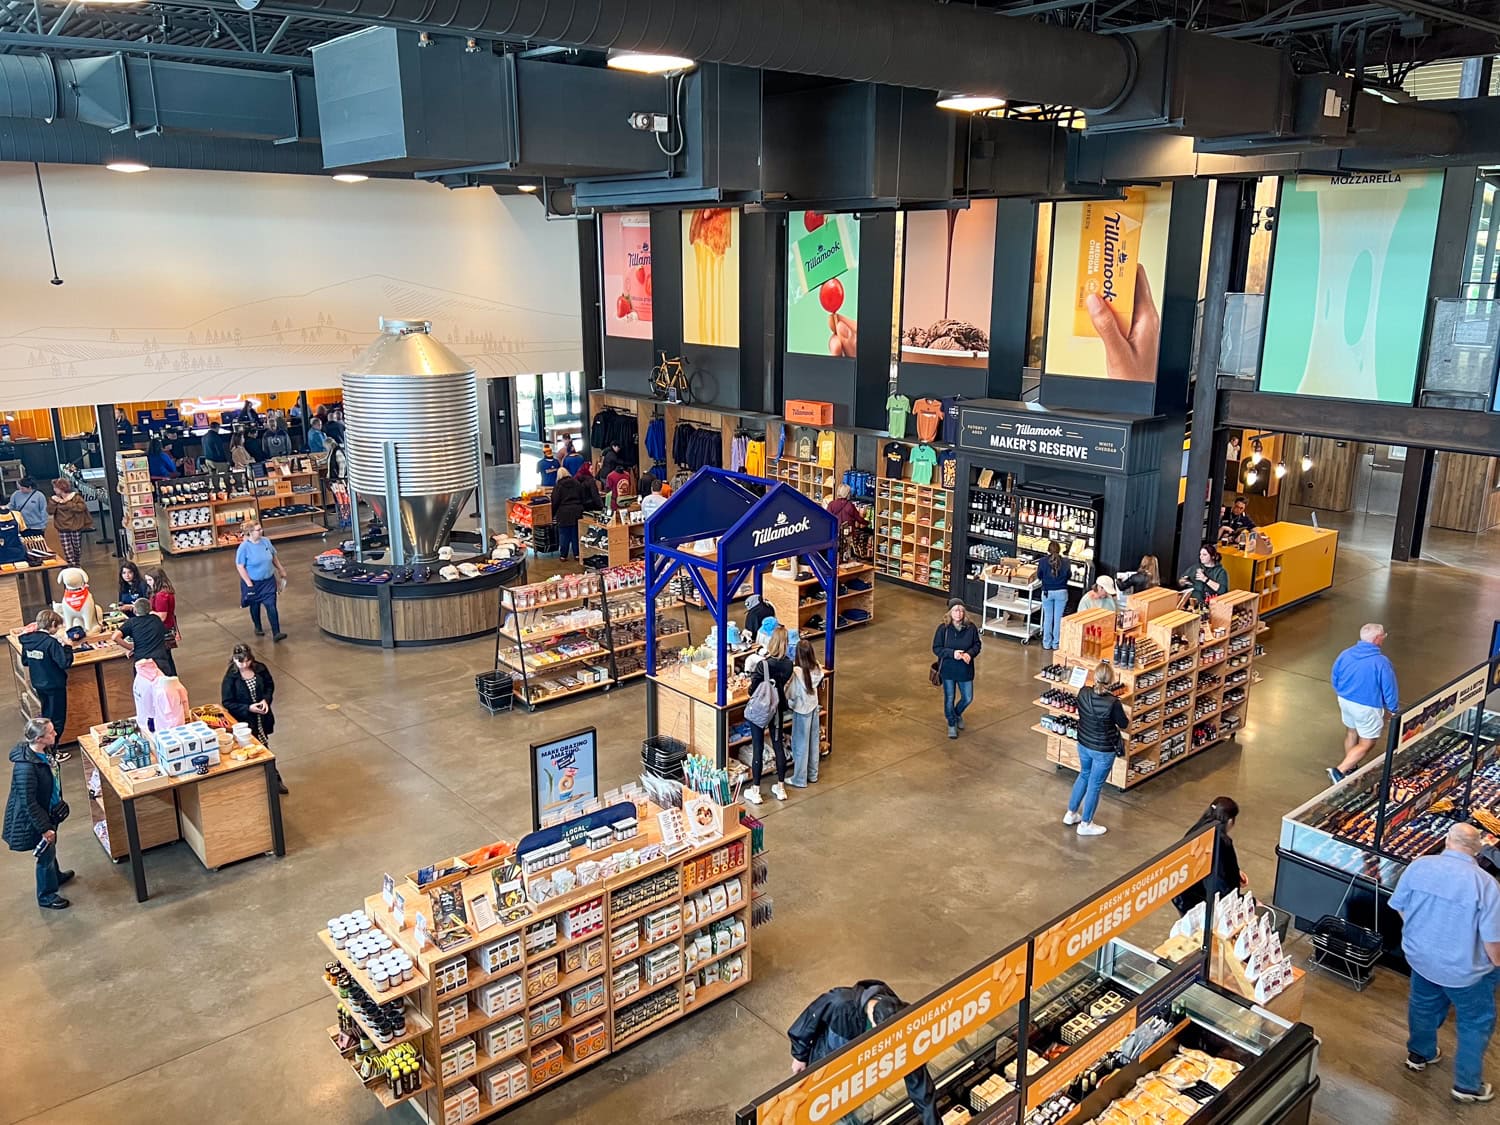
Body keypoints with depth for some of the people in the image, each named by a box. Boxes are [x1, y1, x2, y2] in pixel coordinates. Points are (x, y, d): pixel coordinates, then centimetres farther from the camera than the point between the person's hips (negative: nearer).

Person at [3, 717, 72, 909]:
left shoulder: (43, 751, -10)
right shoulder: (26, 767, -36)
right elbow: (28, 802, -28)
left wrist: (59, 803, 20)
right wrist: (44, 828, -21)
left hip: (48, 810, 8)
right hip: (35, 818, -8)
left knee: (50, 848, 31)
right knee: (45, 854, 13)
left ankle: (56, 876, 56)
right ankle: (46, 896, 34)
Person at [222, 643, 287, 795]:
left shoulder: (260, 669, -8)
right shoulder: (231, 677, -18)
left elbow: (270, 685, 7)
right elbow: (227, 703, -13)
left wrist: (266, 699, -12)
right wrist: (248, 708, -23)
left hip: (262, 718, 4)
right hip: (244, 721, -4)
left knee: (263, 748, 18)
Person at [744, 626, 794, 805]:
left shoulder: (762, 664, -24)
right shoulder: (788, 664, -9)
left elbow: (753, 690, -18)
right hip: (778, 709, 5)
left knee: (758, 748, 5)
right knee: (778, 745, 15)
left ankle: (755, 791, 13)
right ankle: (781, 788, 25)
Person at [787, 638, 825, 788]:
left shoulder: (797, 672, -27)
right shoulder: (817, 668, -10)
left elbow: (792, 694, -20)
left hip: (802, 710, -6)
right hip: (814, 706, 6)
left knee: (801, 744, 6)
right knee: (814, 741, 19)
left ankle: (800, 780, 17)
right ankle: (813, 775, 33)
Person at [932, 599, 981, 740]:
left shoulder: (971, 627, -12)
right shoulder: (943, 628, -17)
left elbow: (977, 645, 1)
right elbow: (936, 648, -11)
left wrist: (970, 654, -20)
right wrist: (952, 653, -25)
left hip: (965, 669, 2)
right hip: (948, 669, -2)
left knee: (968, 698, 13)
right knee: (949, 698, 10)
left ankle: (957, 714, 46)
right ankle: (951, 724, 35)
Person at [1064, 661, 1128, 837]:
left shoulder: (1083, 692, -15)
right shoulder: (1113, 703, -29)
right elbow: (1124, 725, -10)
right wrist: (1127, 715, 11)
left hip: (1083, 744, 5)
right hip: (1103, 751, -5)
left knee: (1084, 776, 28)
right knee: (1095, 785, 12)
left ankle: (1071, 814, 40)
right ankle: (1085, 824, 27)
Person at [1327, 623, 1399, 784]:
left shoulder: (1345, 654, -8)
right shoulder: (1381, 662, -25)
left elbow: (1334, 679, 5)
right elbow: (1389, 690, -16)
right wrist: (1394, 711, 1)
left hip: (1345, 702, 6)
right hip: (1367, 708, -6)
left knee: (1351, 733, 26)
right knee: (1366, 744, 7)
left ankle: (1350, 769, 41)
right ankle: (1339, 771, -4)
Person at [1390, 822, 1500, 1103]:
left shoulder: (1418, 866, -12)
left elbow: (1399, 907, 1)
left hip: (1420, 955, 4)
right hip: (1465, 968, -4)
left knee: (1423, 1006, 27)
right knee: (1476, 1022, 19)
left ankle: (1419, 1054, 48)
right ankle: (1467, 1085, 29)